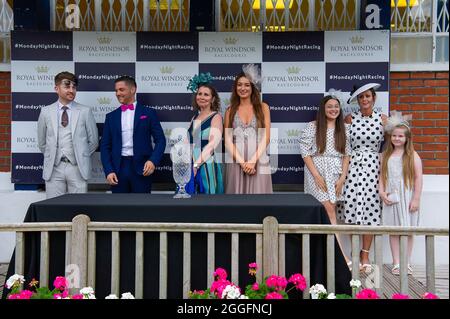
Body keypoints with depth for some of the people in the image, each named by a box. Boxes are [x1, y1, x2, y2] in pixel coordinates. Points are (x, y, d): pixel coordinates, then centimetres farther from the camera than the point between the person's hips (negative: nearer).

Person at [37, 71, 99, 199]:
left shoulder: (85, 111, 1)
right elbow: (42, 142, 15)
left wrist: (81, 157, 9)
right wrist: (51, 157, 13)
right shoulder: (46, 112, 6)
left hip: (77, 168, -1)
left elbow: (93, 141, 8)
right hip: (54, 168, 1)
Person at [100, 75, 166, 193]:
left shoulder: (148, 113, 4)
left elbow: (160, 140, 1)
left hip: (141, 168, -2)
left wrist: (153, 160, -16)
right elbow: (105, 146, 9)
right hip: (118, 168, 3)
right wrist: (108, 171, -3)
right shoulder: (111, 116, 11)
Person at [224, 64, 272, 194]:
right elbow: (227, 139, 2)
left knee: (257, 191, -1)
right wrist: (242, 161, -11)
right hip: (236, 161, 1)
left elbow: (266, 137, 0)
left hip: (258, 160, -1)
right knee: (237, 192, 2)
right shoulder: (230, 110, 9)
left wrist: (253, 160, -11)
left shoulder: (263, 107, 7)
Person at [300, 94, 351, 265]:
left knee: (327, 213, 3)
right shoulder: (312, 127, 0)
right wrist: (317, 176, -11)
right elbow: (305, 152, -4)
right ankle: (342, 256, -14)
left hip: (336, 173, 3)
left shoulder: (345, 128, 10)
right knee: (329, 211, -11)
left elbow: (347, 155, 8)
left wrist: (342, 178, -2)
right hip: (317, 171, -3)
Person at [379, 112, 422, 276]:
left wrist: (416, 199, -9)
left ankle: (406, 263, 15)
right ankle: (396, 263, 13)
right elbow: (382, 176, 8)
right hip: (391, 197, 3)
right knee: (393, 230, 6)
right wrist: (382, 192, -6)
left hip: (407, 197, -2)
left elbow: (418, 178, -5)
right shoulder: (386, 155, 8)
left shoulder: (412, 155, -2)